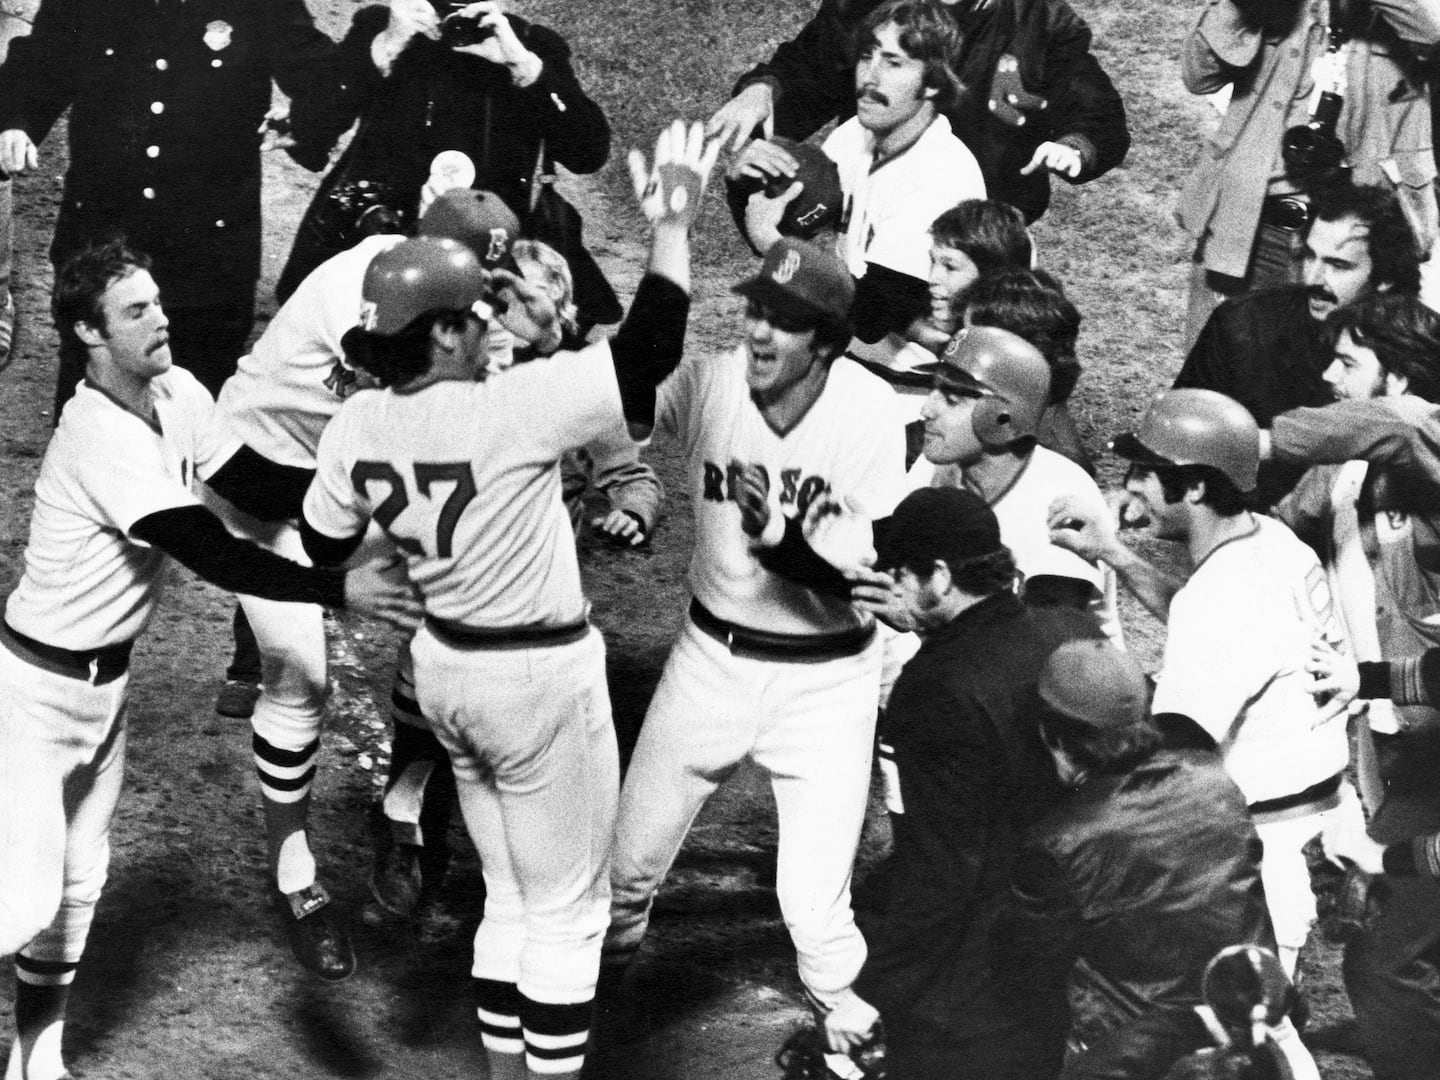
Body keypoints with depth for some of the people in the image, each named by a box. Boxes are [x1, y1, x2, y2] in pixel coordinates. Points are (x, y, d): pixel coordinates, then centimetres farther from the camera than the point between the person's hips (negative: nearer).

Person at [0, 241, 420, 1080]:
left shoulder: (178, 394, -3)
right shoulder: (101, 438, -28)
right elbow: (212, 556, -33)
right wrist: (340, 590, -35)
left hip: (109, 676, 8)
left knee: (79, 889, 14)